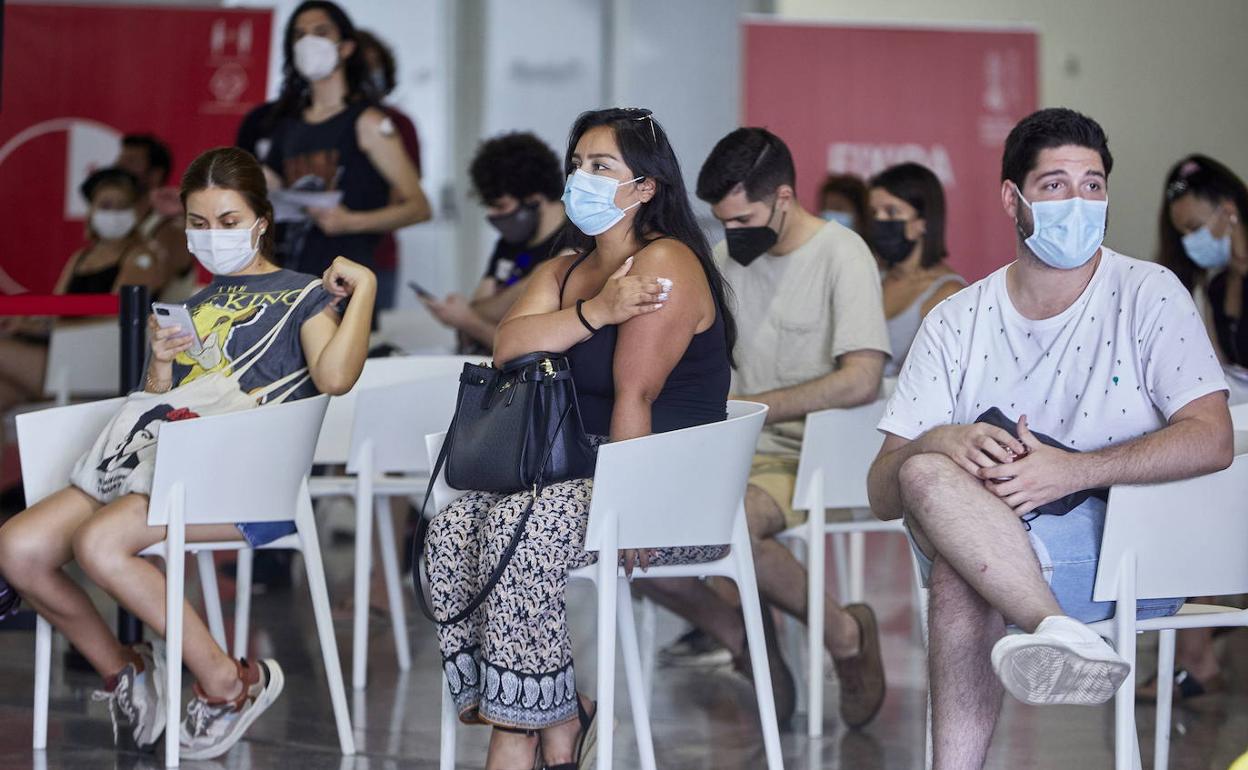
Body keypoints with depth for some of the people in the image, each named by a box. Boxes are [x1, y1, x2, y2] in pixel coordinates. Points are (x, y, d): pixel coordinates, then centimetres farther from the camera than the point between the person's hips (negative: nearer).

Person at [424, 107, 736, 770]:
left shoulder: (663, 263, -8)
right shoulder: (563, 270, 18)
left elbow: (635, 396, -17)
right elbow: (508, 348, -3)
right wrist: (595, 311, -18)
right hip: (576, 471, 8)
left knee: (521, 533, -31)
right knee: (452, 531, -17)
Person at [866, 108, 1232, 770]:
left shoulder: (1146, 294, 3)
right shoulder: (956, 323, 11)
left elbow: (1211, 440, -10)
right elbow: (882, 490, 4)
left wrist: (1071, 471, -21)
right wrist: (939, 442, -21)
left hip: (1133, 547, -3)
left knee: (959, 571, -31)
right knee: (928, 473, -30)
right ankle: (1064, 635, -44)